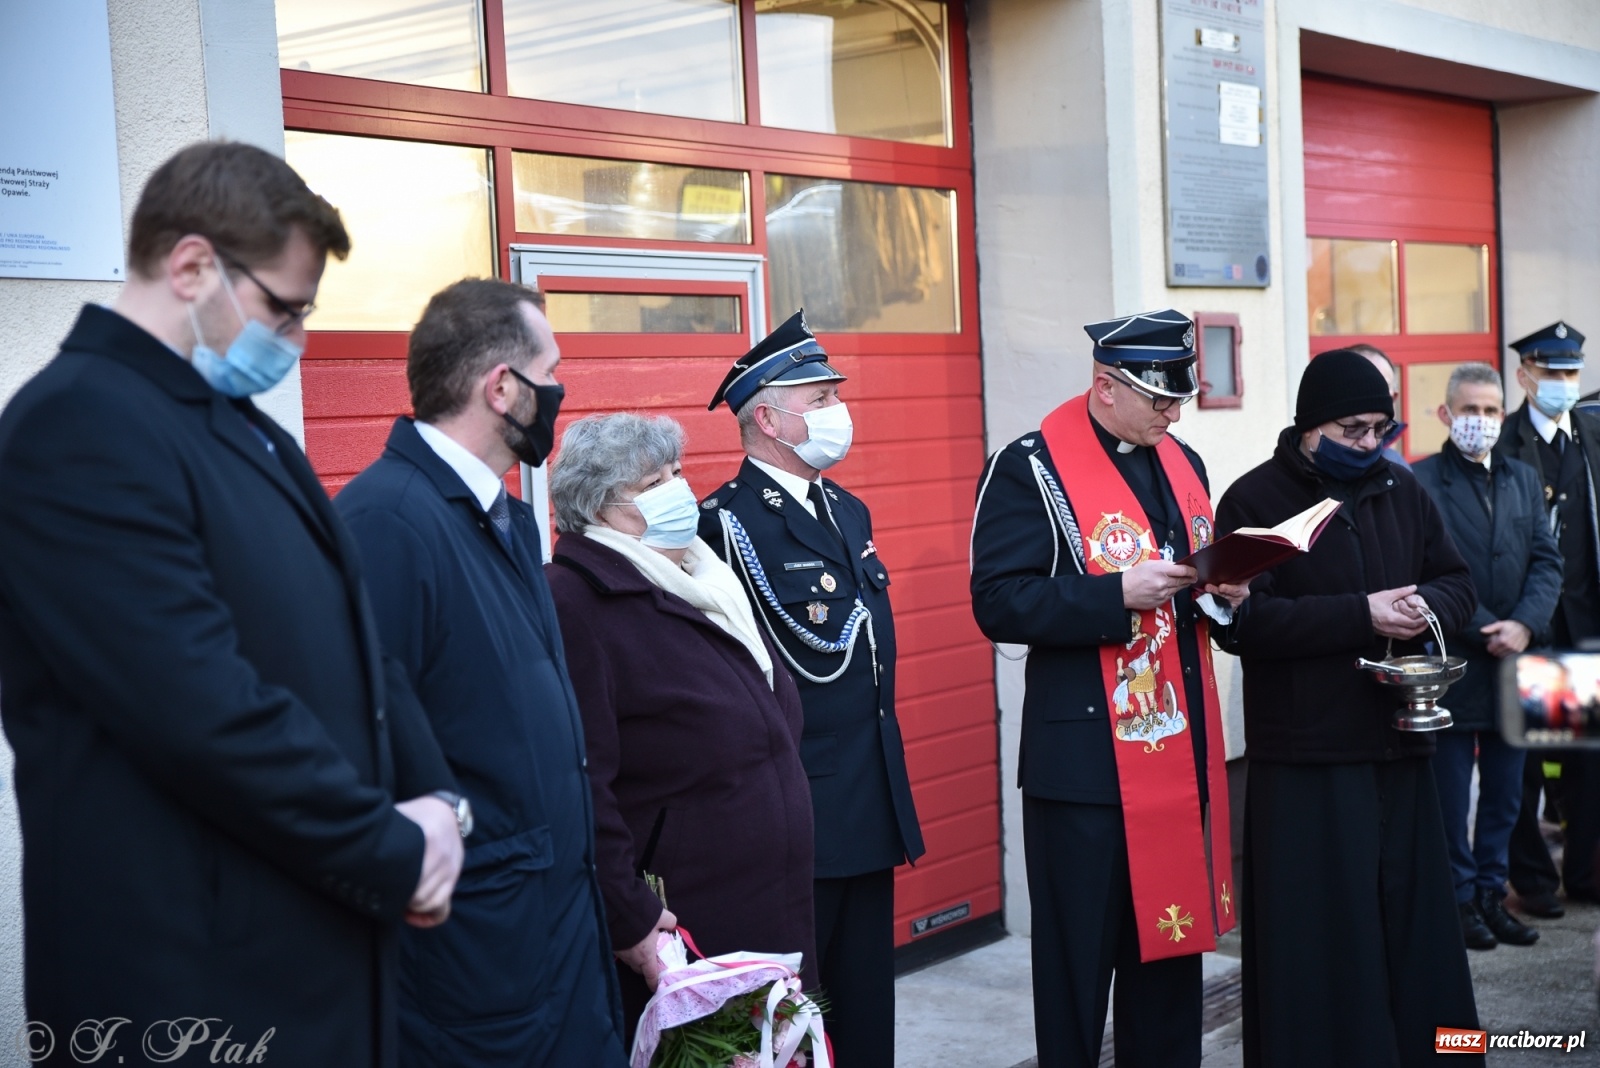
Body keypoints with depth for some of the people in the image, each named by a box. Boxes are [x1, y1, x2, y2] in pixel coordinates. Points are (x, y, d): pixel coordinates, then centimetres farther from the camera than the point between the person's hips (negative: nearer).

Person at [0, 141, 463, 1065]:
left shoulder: (245, 428, 14)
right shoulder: (79, 425, -16)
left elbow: (352, 636, 16)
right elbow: (204, 707, -24)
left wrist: (435, 800, 0)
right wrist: (393, 852, -14)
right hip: (194, 982, -9)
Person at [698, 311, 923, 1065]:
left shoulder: (849, 511, 14)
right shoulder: (729, 521, -14)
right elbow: (820, 649, -20)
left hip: (870, 798, 8)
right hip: (795, 808, -8)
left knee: (867, 1002, 15)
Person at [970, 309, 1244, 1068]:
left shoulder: (1182, 463, 13)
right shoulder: (1031, 468, -10)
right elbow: (1000, 603, -17)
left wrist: (1224, 591, -2)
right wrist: (1118, 594, -24)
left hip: (1181, 751, 7)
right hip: (1086, 763, -7)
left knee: (1174, 944, 15)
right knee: (1078, 965, 4)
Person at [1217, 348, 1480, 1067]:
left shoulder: (1401, 491, 11)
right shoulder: (1253, 502, -5)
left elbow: (1457, 582, 15)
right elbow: (1242, 621, -15)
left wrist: (1427, 605, -9)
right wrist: (1361, 614, -19)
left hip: (1400, 747, 5)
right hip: (1305, 762, -5)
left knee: (1410, 920, 9)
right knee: (1321, 935, -1)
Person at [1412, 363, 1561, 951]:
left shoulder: (1524, 479, 11)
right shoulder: (1420, 483, -8)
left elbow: (1546, 560, 5)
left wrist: (1525, 624, -10)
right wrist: (1483, 631, -15)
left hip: (1511, 661, 5)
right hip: (1450, 664, -5)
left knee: (1505, 792, 12)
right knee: (1450, 795, 4)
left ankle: (1491, 894, 23)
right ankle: (1460, 897, 15)